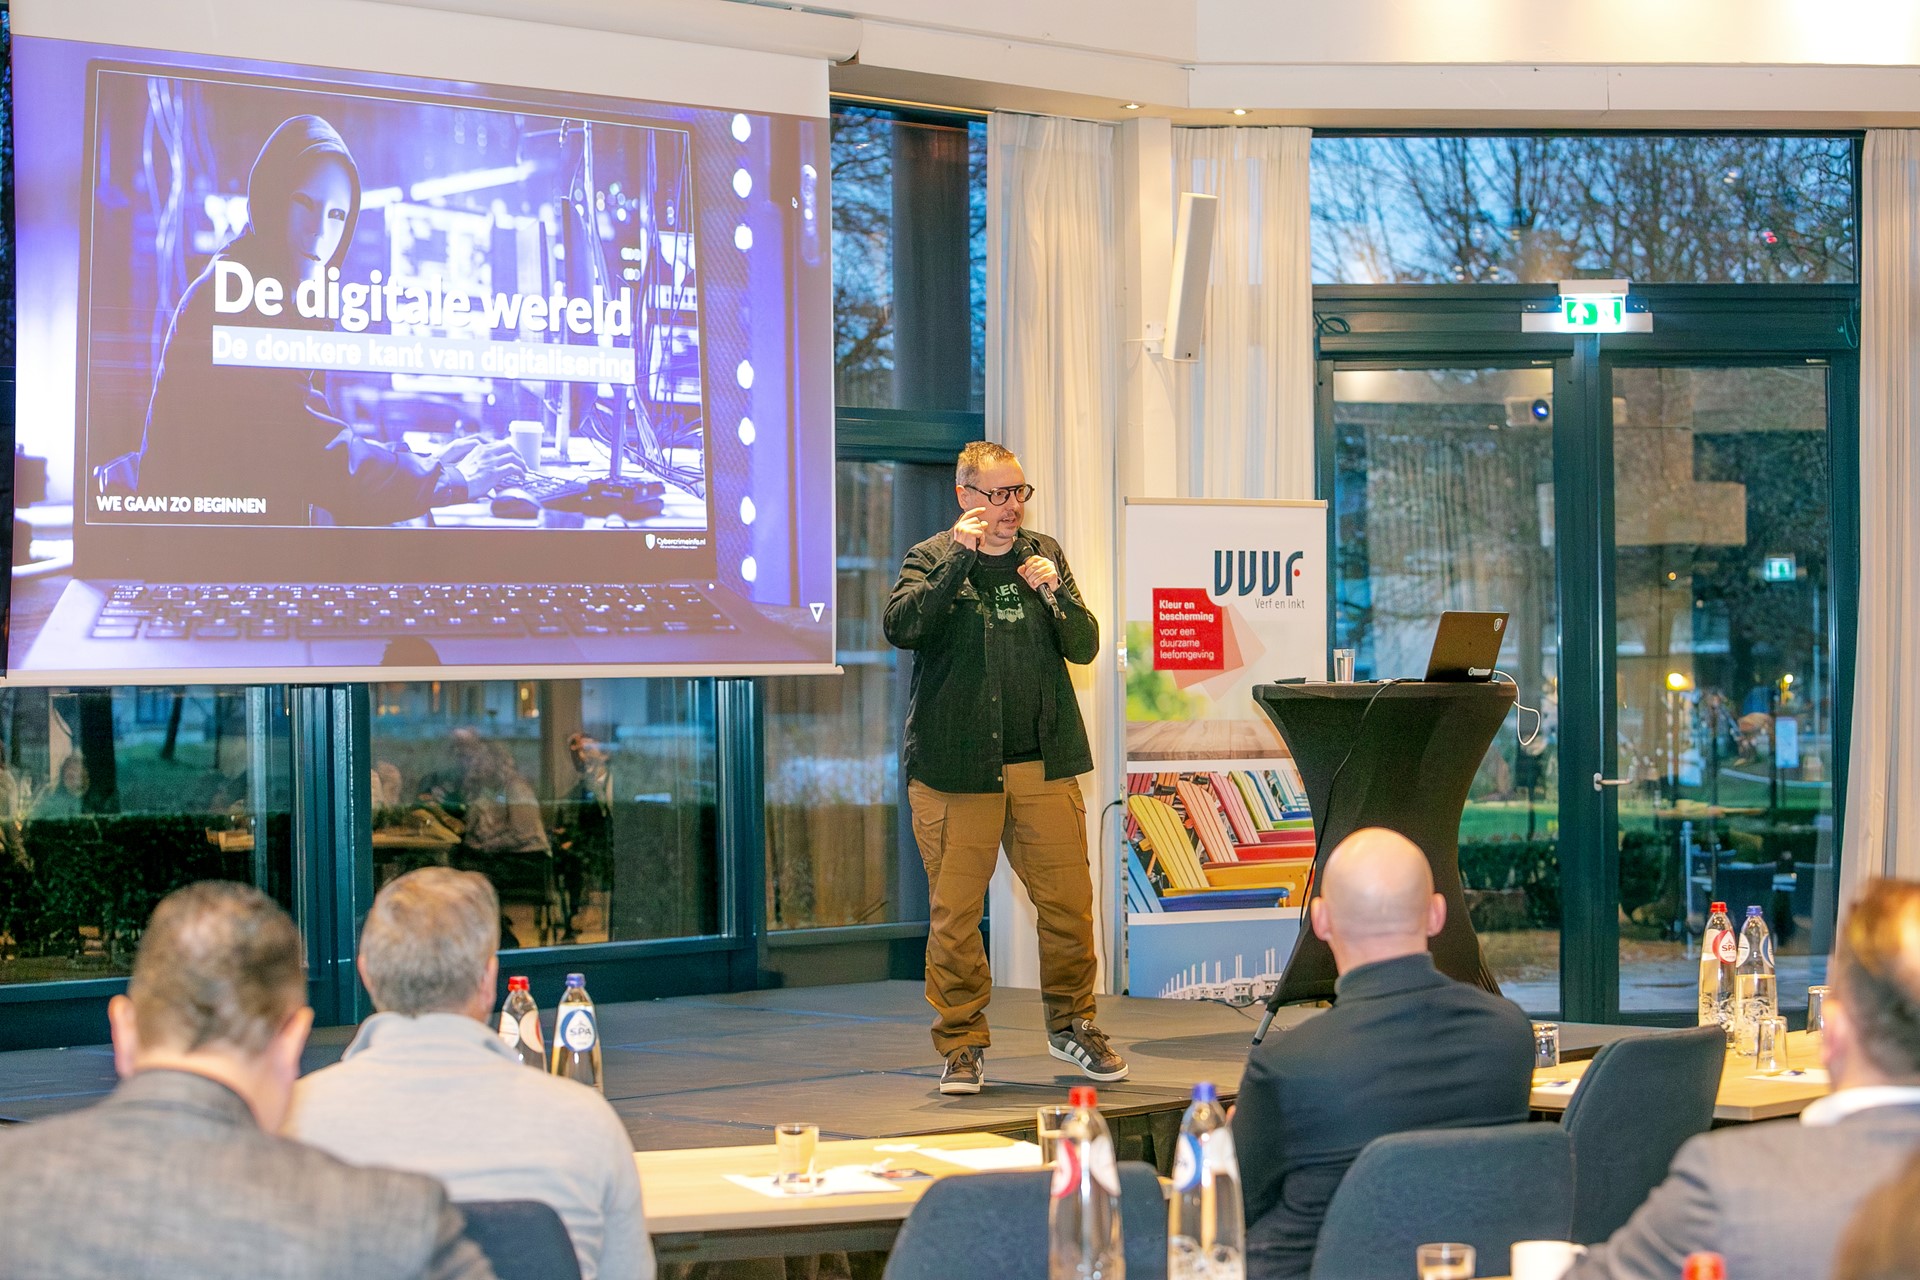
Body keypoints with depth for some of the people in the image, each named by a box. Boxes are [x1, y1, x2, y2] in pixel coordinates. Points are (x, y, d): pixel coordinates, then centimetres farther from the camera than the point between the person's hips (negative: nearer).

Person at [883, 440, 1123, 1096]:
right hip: (956, 767, -3)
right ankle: (963, 1044, 8)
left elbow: (1085, 647, 8)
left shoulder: (1043, 554, 13)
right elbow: (901, 628, -16)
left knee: (1069, 903, 3)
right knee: (955, 913, -3)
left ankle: (1072, 1024, 21)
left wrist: (1054, 591, -10)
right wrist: (961, 557, -21)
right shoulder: (932, 560, 3)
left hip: (1043, 766, 3)